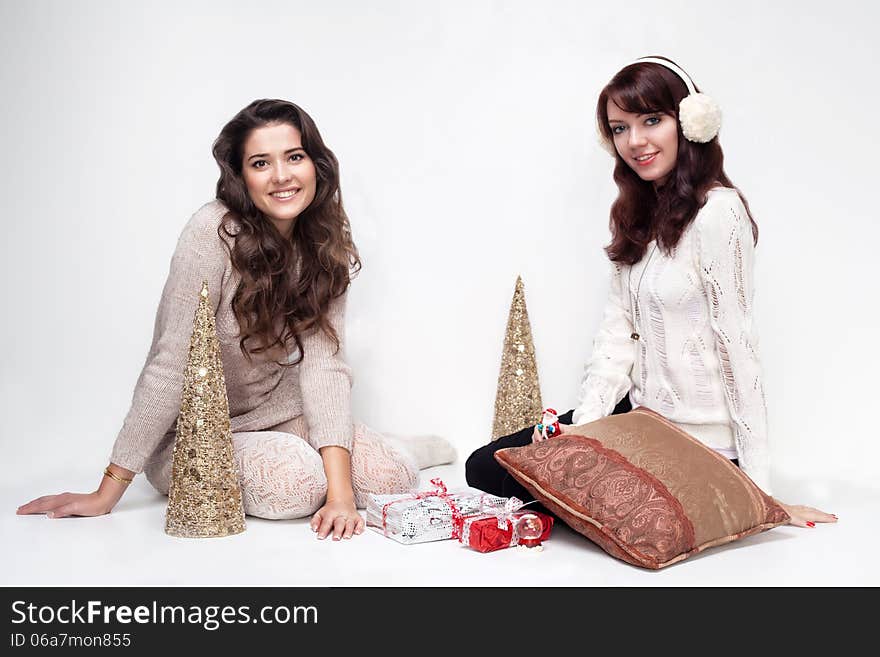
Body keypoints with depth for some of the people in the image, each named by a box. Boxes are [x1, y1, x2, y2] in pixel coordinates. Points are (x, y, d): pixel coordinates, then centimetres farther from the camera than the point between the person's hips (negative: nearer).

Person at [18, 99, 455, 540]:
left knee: (386, 476, -17)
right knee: (299, 479, -31)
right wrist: (108, 492, -20)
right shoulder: (214, 232, -24)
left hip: (276, 414, 4)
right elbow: (169, 366, -23)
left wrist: (340, 491, -27)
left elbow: (323, 363, -16)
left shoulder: (327, 243, -7)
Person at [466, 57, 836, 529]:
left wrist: (757, 488, -14)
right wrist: (583, 426, -8)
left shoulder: (717, 213, -18)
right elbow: (617, 330, 4)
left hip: (698, 445, -8)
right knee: (483, 467, 3)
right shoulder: (640, 214, 9)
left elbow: (737, 347, -18)